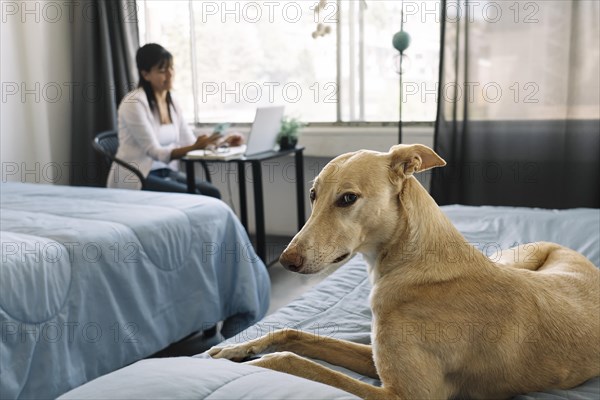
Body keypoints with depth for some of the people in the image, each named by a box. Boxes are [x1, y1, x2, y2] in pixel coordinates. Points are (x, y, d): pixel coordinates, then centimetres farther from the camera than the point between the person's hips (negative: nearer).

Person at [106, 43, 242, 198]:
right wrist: (195, 147, -33)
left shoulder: (172, 102, 8)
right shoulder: (134, 103, -15)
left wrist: (223, 141, -6)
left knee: (211, 193, -17)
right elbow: (155, 153, -21)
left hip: (165, 171, 7)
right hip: (136, 178, -7)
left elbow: (189, 143, 9)